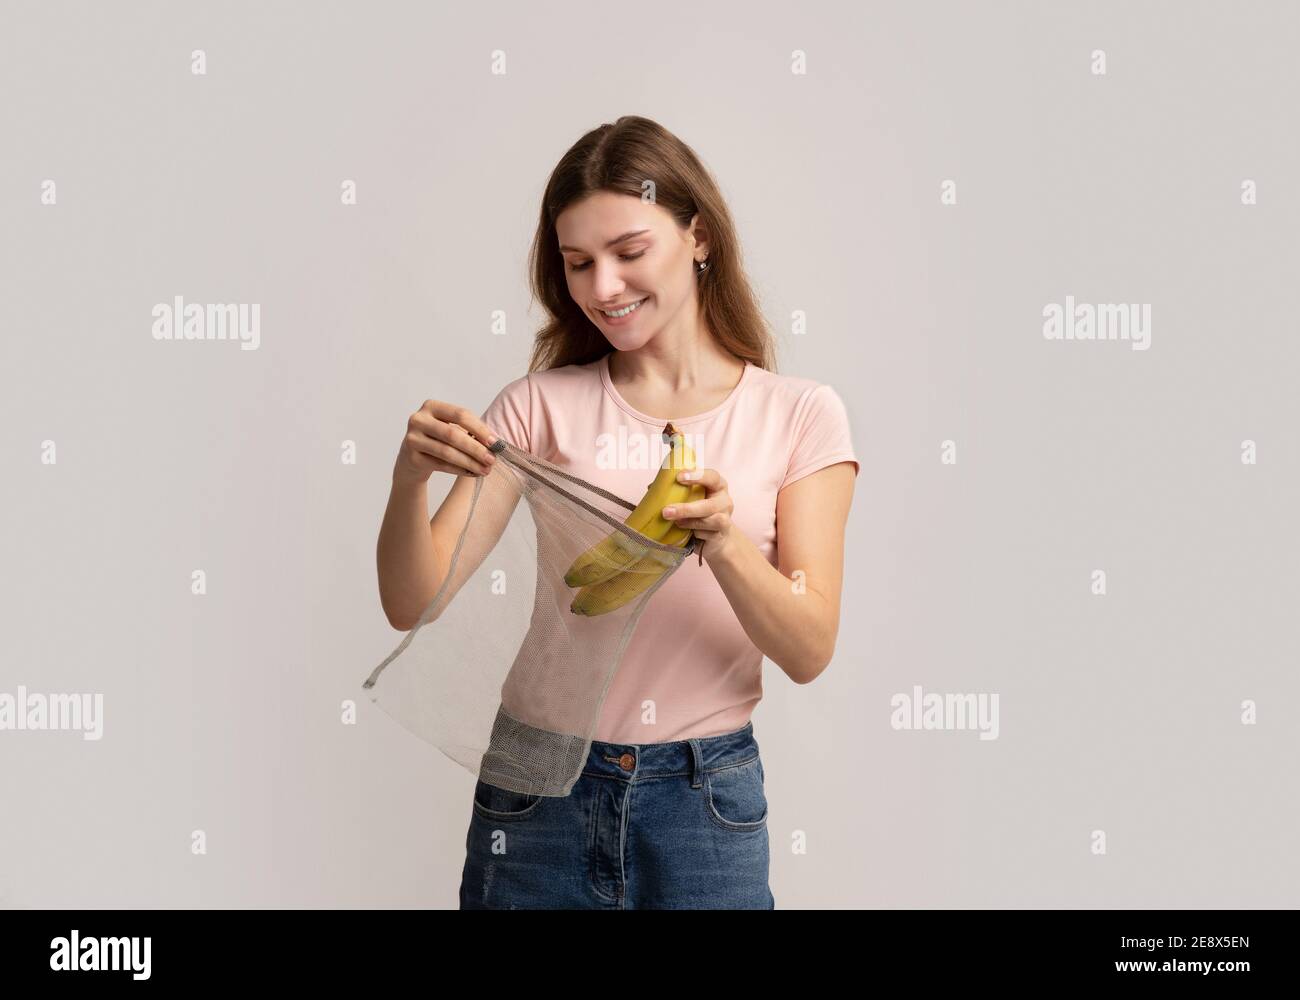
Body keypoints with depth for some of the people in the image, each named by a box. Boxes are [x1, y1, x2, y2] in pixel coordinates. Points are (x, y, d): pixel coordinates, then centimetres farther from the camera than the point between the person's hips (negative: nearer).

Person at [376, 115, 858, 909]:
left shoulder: (800, 414, -2)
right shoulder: (541, 404, 0)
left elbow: (809, 651, -9)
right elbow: (414, 605, -5)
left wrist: (723, 541, -26)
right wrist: (411, 478, -24)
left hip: (706, 798, 0)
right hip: (539, 788, 1)